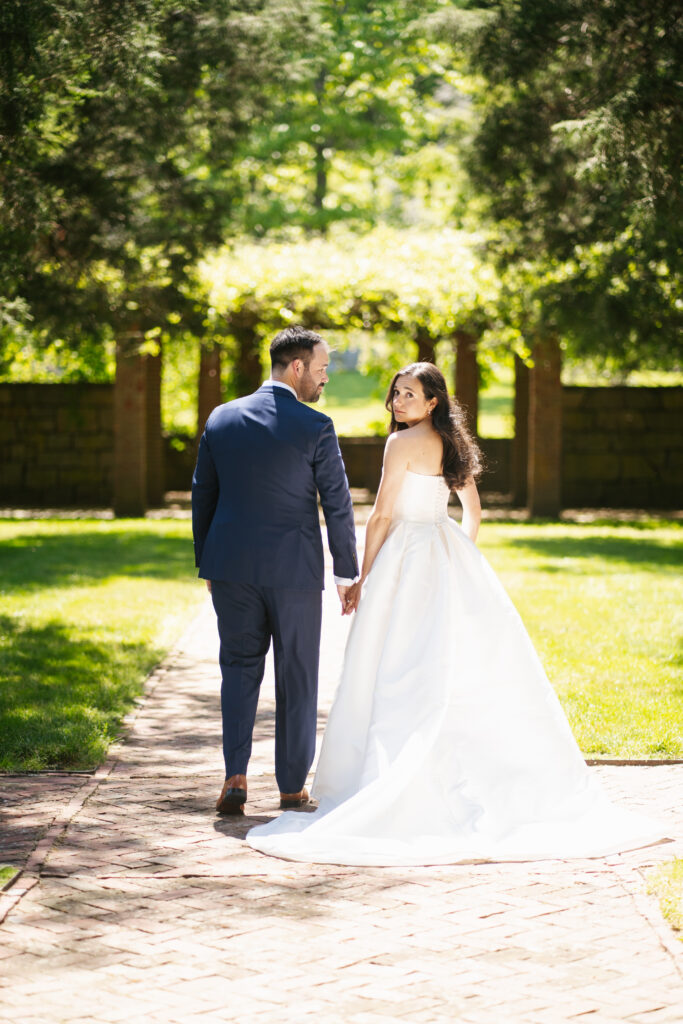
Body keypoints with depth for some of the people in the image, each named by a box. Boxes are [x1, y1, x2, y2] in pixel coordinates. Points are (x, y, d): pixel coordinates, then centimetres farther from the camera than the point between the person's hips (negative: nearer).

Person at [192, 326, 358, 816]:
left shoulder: (222, 419, 3)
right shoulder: (315, 427, -10)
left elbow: (202, 495, 8)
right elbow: (338, 505, -7)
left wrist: (206, 565, 17)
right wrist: (347, 574, 2)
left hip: (231, 564, 3)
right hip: (293, 569, -3)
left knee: (239, 667, 12)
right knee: (296, 677, 9)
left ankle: (236, 777, -3)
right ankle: (293, 786, 16)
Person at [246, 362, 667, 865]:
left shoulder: (403, 442, -11)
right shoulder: (451, 443, 11)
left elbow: (383, 515, -11)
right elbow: (474, 512, 19)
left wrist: (364, 578, -5)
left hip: (407, 557, -8)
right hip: (453, 557, 8)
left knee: (401, 676, -5)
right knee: (468, 668, 9)